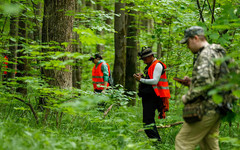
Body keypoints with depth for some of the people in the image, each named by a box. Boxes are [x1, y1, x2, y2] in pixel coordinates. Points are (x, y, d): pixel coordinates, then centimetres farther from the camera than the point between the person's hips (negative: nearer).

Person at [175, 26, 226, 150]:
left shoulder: (206, 55, -16)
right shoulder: (217, 53, 17)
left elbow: (205, 83, -28)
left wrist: (188, 97, -16)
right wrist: (192, 81, 15)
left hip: (205, 110, -10)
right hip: (216, 109, 10)